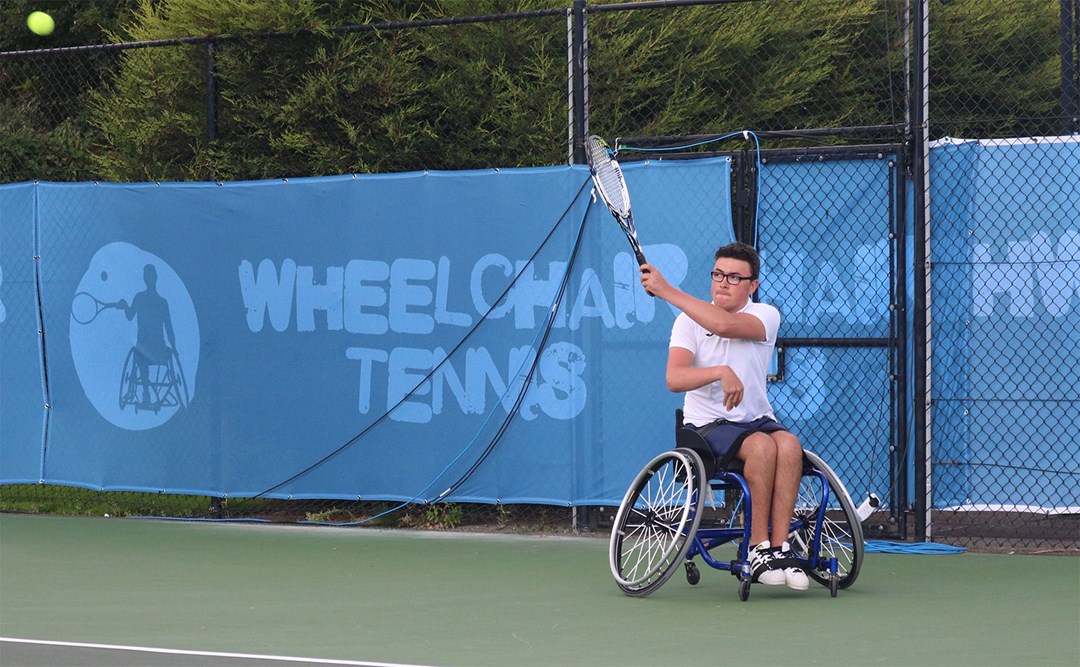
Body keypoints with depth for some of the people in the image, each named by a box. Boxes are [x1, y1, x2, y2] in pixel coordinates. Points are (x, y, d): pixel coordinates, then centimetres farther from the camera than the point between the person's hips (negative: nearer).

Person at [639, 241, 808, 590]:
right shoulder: (689, 321, -1)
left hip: (757, 419, 2)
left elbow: (724, 324, -24)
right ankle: (758, 549, -25)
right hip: (707, 425, -2)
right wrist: (721, 372, -32)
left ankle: (779, 547, -28)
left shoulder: (765, 316, -1)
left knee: (788, 444, -31)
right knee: (762, 446, -32)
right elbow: (674, 379, -15)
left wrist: (666, 291, -25)